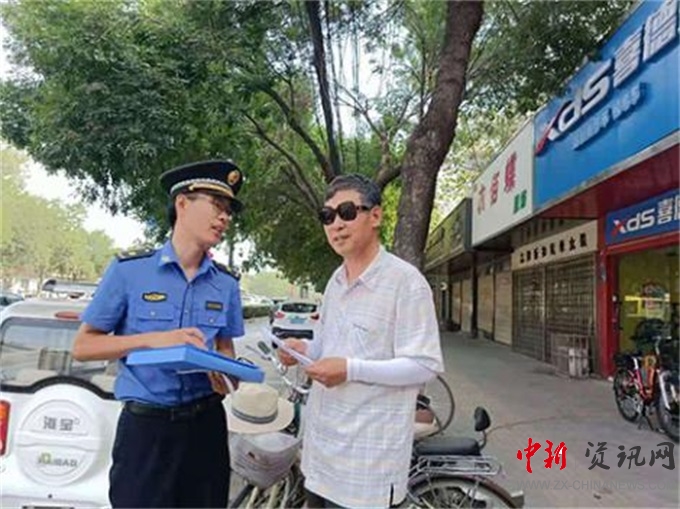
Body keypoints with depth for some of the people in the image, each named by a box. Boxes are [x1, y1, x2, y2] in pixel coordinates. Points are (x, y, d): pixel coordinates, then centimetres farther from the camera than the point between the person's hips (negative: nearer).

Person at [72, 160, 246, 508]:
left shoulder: (226, 285, 4)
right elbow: (82, 346, -3)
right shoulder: (129, 270, -7)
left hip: (205, 424, 4)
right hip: (145, 427, -3)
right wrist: (153, 339, -18)